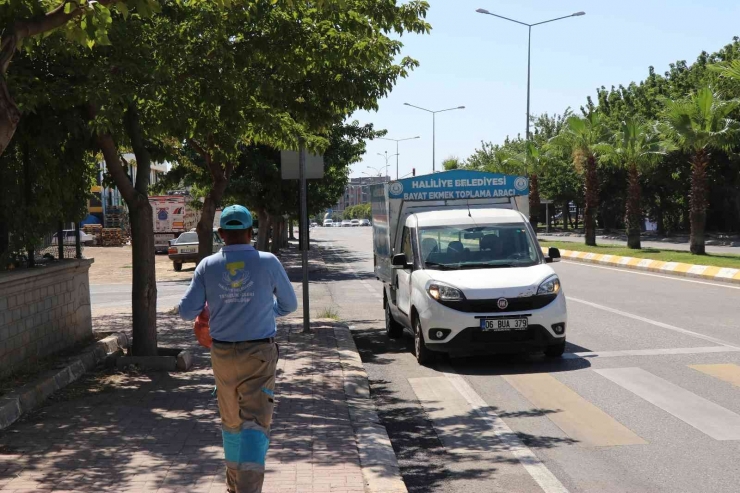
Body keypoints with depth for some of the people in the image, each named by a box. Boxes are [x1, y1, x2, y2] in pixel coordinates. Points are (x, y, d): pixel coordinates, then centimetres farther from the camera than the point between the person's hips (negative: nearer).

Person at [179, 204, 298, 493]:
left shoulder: (208, 266, -4)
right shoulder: (268, 263, -7)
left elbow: (187, 311, -3)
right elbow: (289, 305, 5)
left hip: (222, 354, 3)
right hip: (259, 354, -3)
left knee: (231, 422, 19)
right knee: (255, 423, -2)